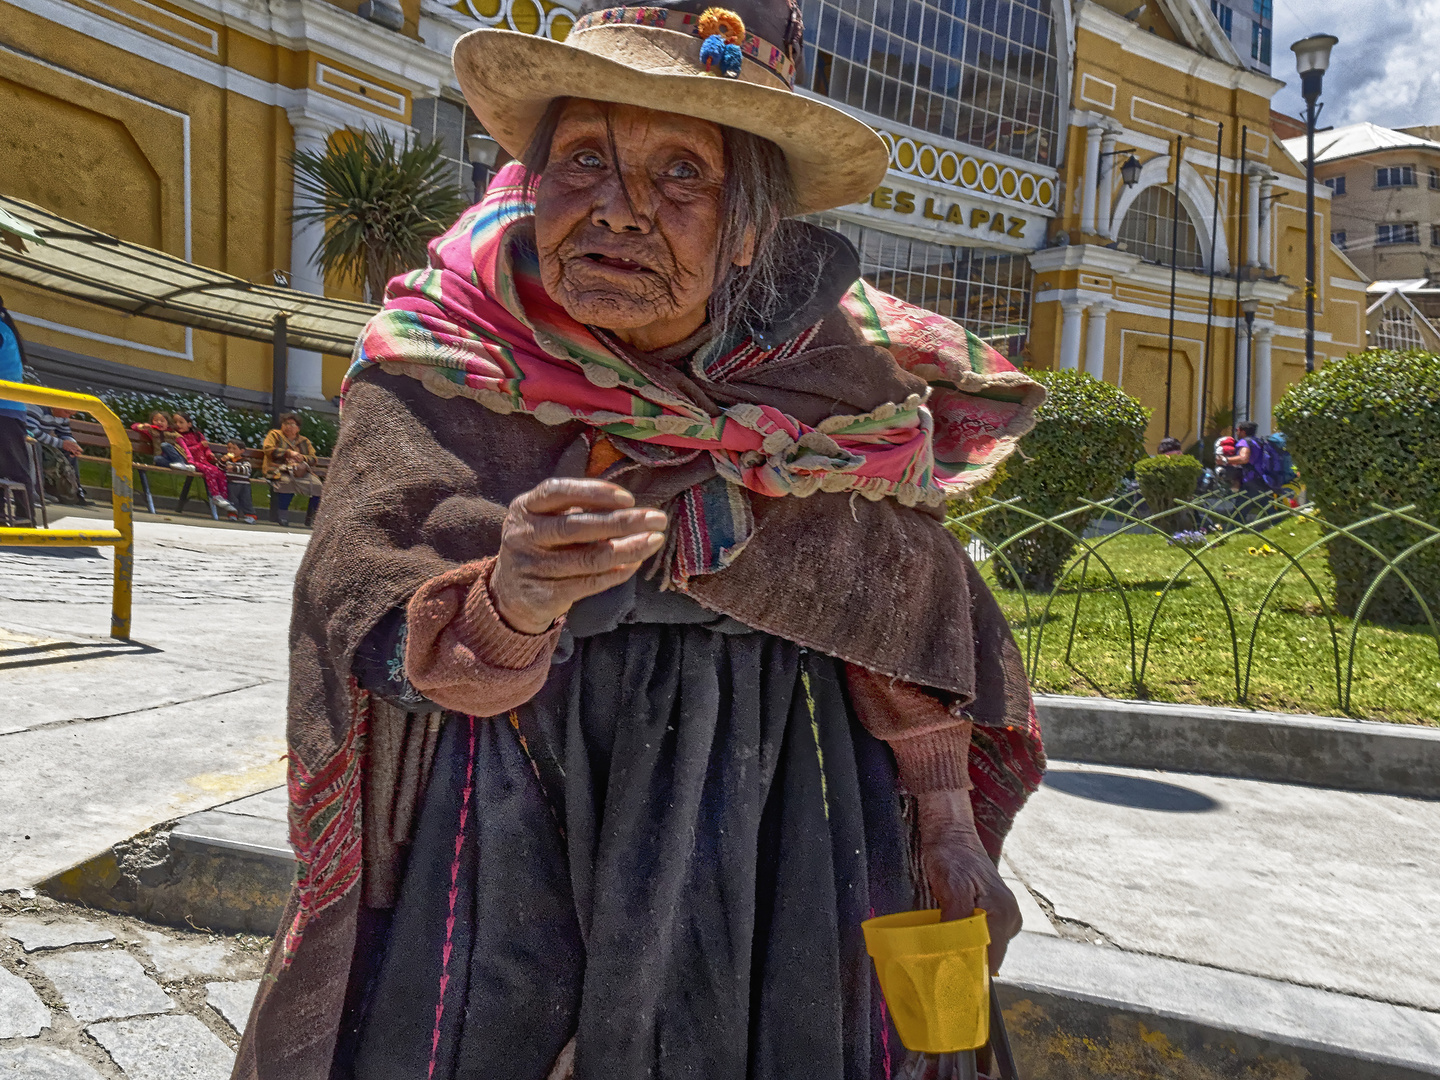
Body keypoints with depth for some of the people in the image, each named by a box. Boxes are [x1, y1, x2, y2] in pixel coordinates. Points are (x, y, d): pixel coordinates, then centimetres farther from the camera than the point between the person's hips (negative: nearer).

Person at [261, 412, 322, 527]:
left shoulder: (304, 441, 25)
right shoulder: (274, 434, 18)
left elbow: (313, 459, 16)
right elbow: (268, 449, 0)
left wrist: (302, 457, -6)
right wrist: (289, 453, -8)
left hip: (301, 470, 3)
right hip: (279, 469, -3)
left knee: (316, 484, -25)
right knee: (286, 481, -39)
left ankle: (311, 519, -18)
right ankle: (282, 518, -32)